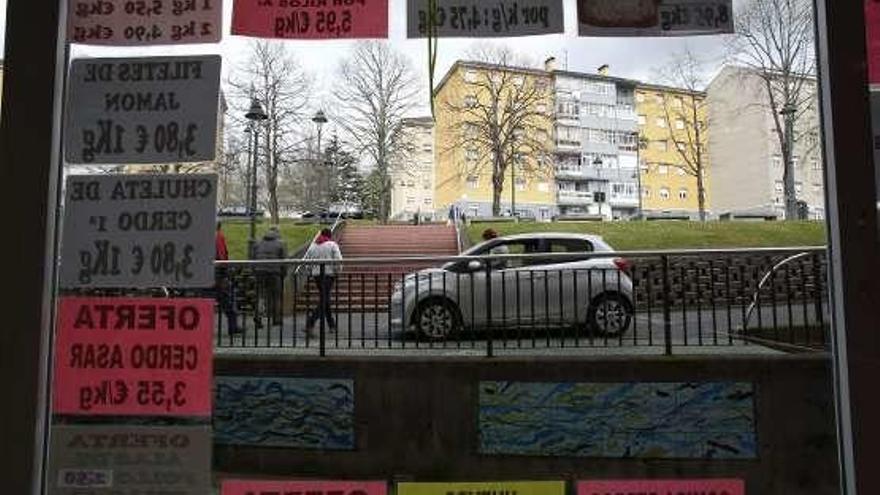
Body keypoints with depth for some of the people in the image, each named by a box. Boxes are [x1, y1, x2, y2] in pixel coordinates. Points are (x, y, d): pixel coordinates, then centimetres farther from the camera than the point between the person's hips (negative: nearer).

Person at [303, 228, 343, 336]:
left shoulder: (313, 246, 11)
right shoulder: (332, 245, -3)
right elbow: (338, 260, -12)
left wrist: (311, 273, 20)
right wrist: (337, 272, 0)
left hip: (316, 275, 6)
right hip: (328, 274, -6)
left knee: (325, 299, 17)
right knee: (323, 301, -6)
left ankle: (332, 325, 25)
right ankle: (310, 325, -19)